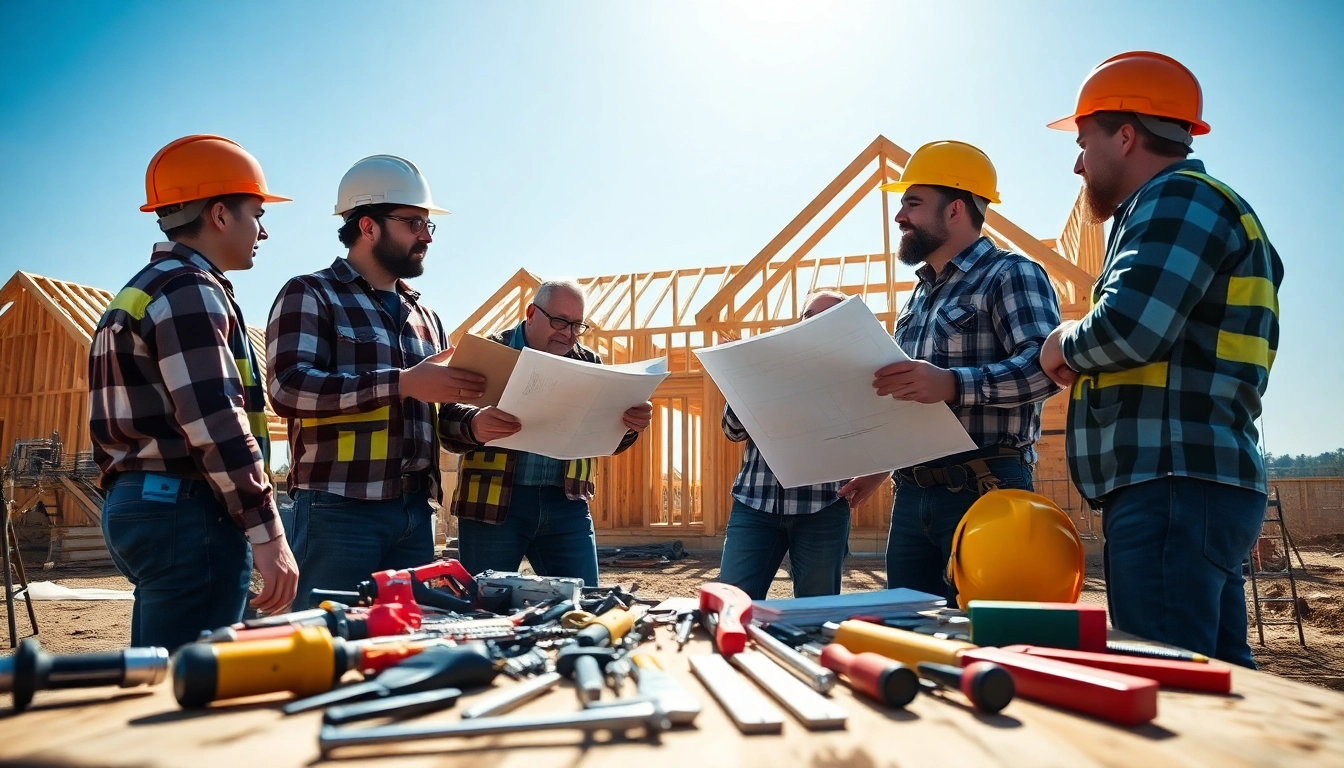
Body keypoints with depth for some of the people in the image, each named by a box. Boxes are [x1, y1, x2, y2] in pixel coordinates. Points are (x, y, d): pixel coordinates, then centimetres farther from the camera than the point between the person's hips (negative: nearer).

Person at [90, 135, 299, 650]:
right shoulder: (189, 289, -11)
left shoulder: (138, 293, 21)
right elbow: (214, 422, -21)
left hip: (137, 505, 10)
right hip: (186, 510, -10)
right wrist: (268, 534, -22)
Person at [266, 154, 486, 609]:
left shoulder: (424, 315, 18)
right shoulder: (310, 295, -1)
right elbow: (288, 388, -17)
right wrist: (403, 383, -23)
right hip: (339, 509, -6)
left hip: (416, 513, 6)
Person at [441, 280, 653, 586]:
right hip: (492, 501, -3)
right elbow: (445, 416, -12)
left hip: (567, 504, 4)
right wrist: (474, 426, -35)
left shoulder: (588, 364, 13)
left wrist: (629, 425, -13)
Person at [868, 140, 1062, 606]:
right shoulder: (919, 295, 21)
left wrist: (953, 384, -35)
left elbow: (1045, 364, -21)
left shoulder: (1010, 274, -5)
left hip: (985, 491, -8)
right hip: (912, 494, 8)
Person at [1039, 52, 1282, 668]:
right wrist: (1086, 363, 9)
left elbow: (1131, 325, -22)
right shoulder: (1193, 204, 26)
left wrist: (1066, 346, -2)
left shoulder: (1178, 198, -6)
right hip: (1198, 480, 11)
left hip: (1174, 485, -11)